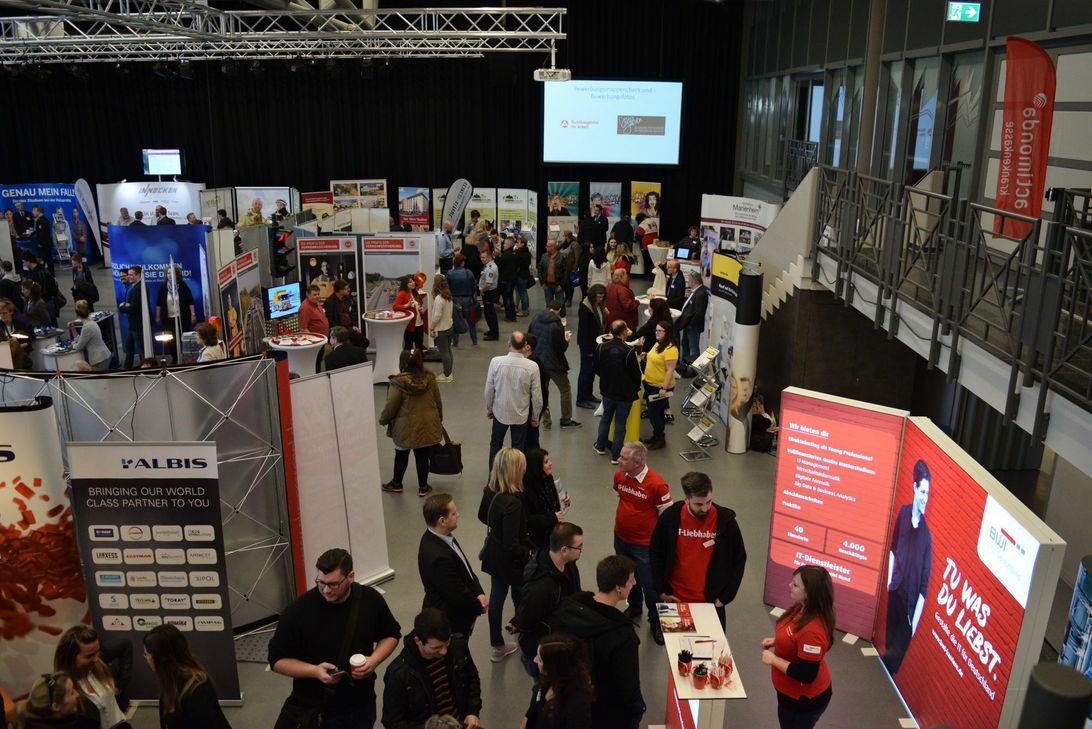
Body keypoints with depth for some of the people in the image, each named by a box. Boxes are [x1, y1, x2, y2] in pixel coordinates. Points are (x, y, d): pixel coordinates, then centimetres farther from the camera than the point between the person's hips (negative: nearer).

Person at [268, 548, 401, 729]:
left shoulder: (370, 600, -10)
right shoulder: (297, 611, -18)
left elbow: (391, 634, 6)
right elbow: (278, 661, -9)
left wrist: (374, 660, -12)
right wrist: (314, 671, -24)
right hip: (308, 709, -2)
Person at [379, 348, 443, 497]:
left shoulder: (398, 383, -17)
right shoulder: (429, 378, -2)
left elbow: (391, 406, -12)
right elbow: (438, 401, 8)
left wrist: (383, 420, 7)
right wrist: (439, 419, 23)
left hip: (407, 426, -3)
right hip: (428, 424, 3)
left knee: (401, 454, 17)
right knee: (423, 455, 12)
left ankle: (396, 484, 33)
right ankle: (423, 487, 21)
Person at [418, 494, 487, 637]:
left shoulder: (436, 539, -5)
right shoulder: (438, 556, -34)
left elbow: (466, 569, 5)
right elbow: (457, 594, -25)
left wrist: (479, 593, -7)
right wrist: (479, 607, -9)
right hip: (448, 621, -9)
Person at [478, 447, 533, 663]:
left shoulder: (490, 491, -9)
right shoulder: (512, 502, -34)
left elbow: (482, 517, 12)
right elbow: (512, 545, -30)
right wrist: (529, 556, -14)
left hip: (494, 555, 7)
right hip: (511, 559, -7)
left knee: (497, 596, 19)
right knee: (521, 598, 16)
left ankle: (498, 647, 34)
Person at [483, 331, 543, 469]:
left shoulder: (496, 362, -19)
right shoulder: (532, 366, -19)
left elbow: (489, 389, -8)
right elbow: (536, 395, -10)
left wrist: (489, 408, 10)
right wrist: (535, 417, 5)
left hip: (500, 412, 1)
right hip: (521, 415, -1)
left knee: (495, 445, 22)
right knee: (518, 448, 16)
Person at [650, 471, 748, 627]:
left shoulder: (726, 520, -15)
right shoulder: (670, 517, -14)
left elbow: (739, 560, -4)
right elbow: (655, 554, -1)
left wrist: (724, 597, -4)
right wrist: (661, 592, -2)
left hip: (711, 602, -1)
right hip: (675, 600, 1)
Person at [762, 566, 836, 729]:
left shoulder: (812, 630, -37)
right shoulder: (802, 608, -8)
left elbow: (806, 674, -32)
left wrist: (773, 660, -23)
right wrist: (776, 642, -2)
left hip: (804, 698, -9)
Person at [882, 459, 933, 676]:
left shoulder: (927, 534, -18)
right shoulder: (903, 512, -5)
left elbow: (925, 584, -15)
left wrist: (915, 623, -13)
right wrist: (889, 580, 7)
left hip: (911, 599, -4)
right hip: (895, 590, 4)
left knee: (897, 653, 7)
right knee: (888, 645, 21)